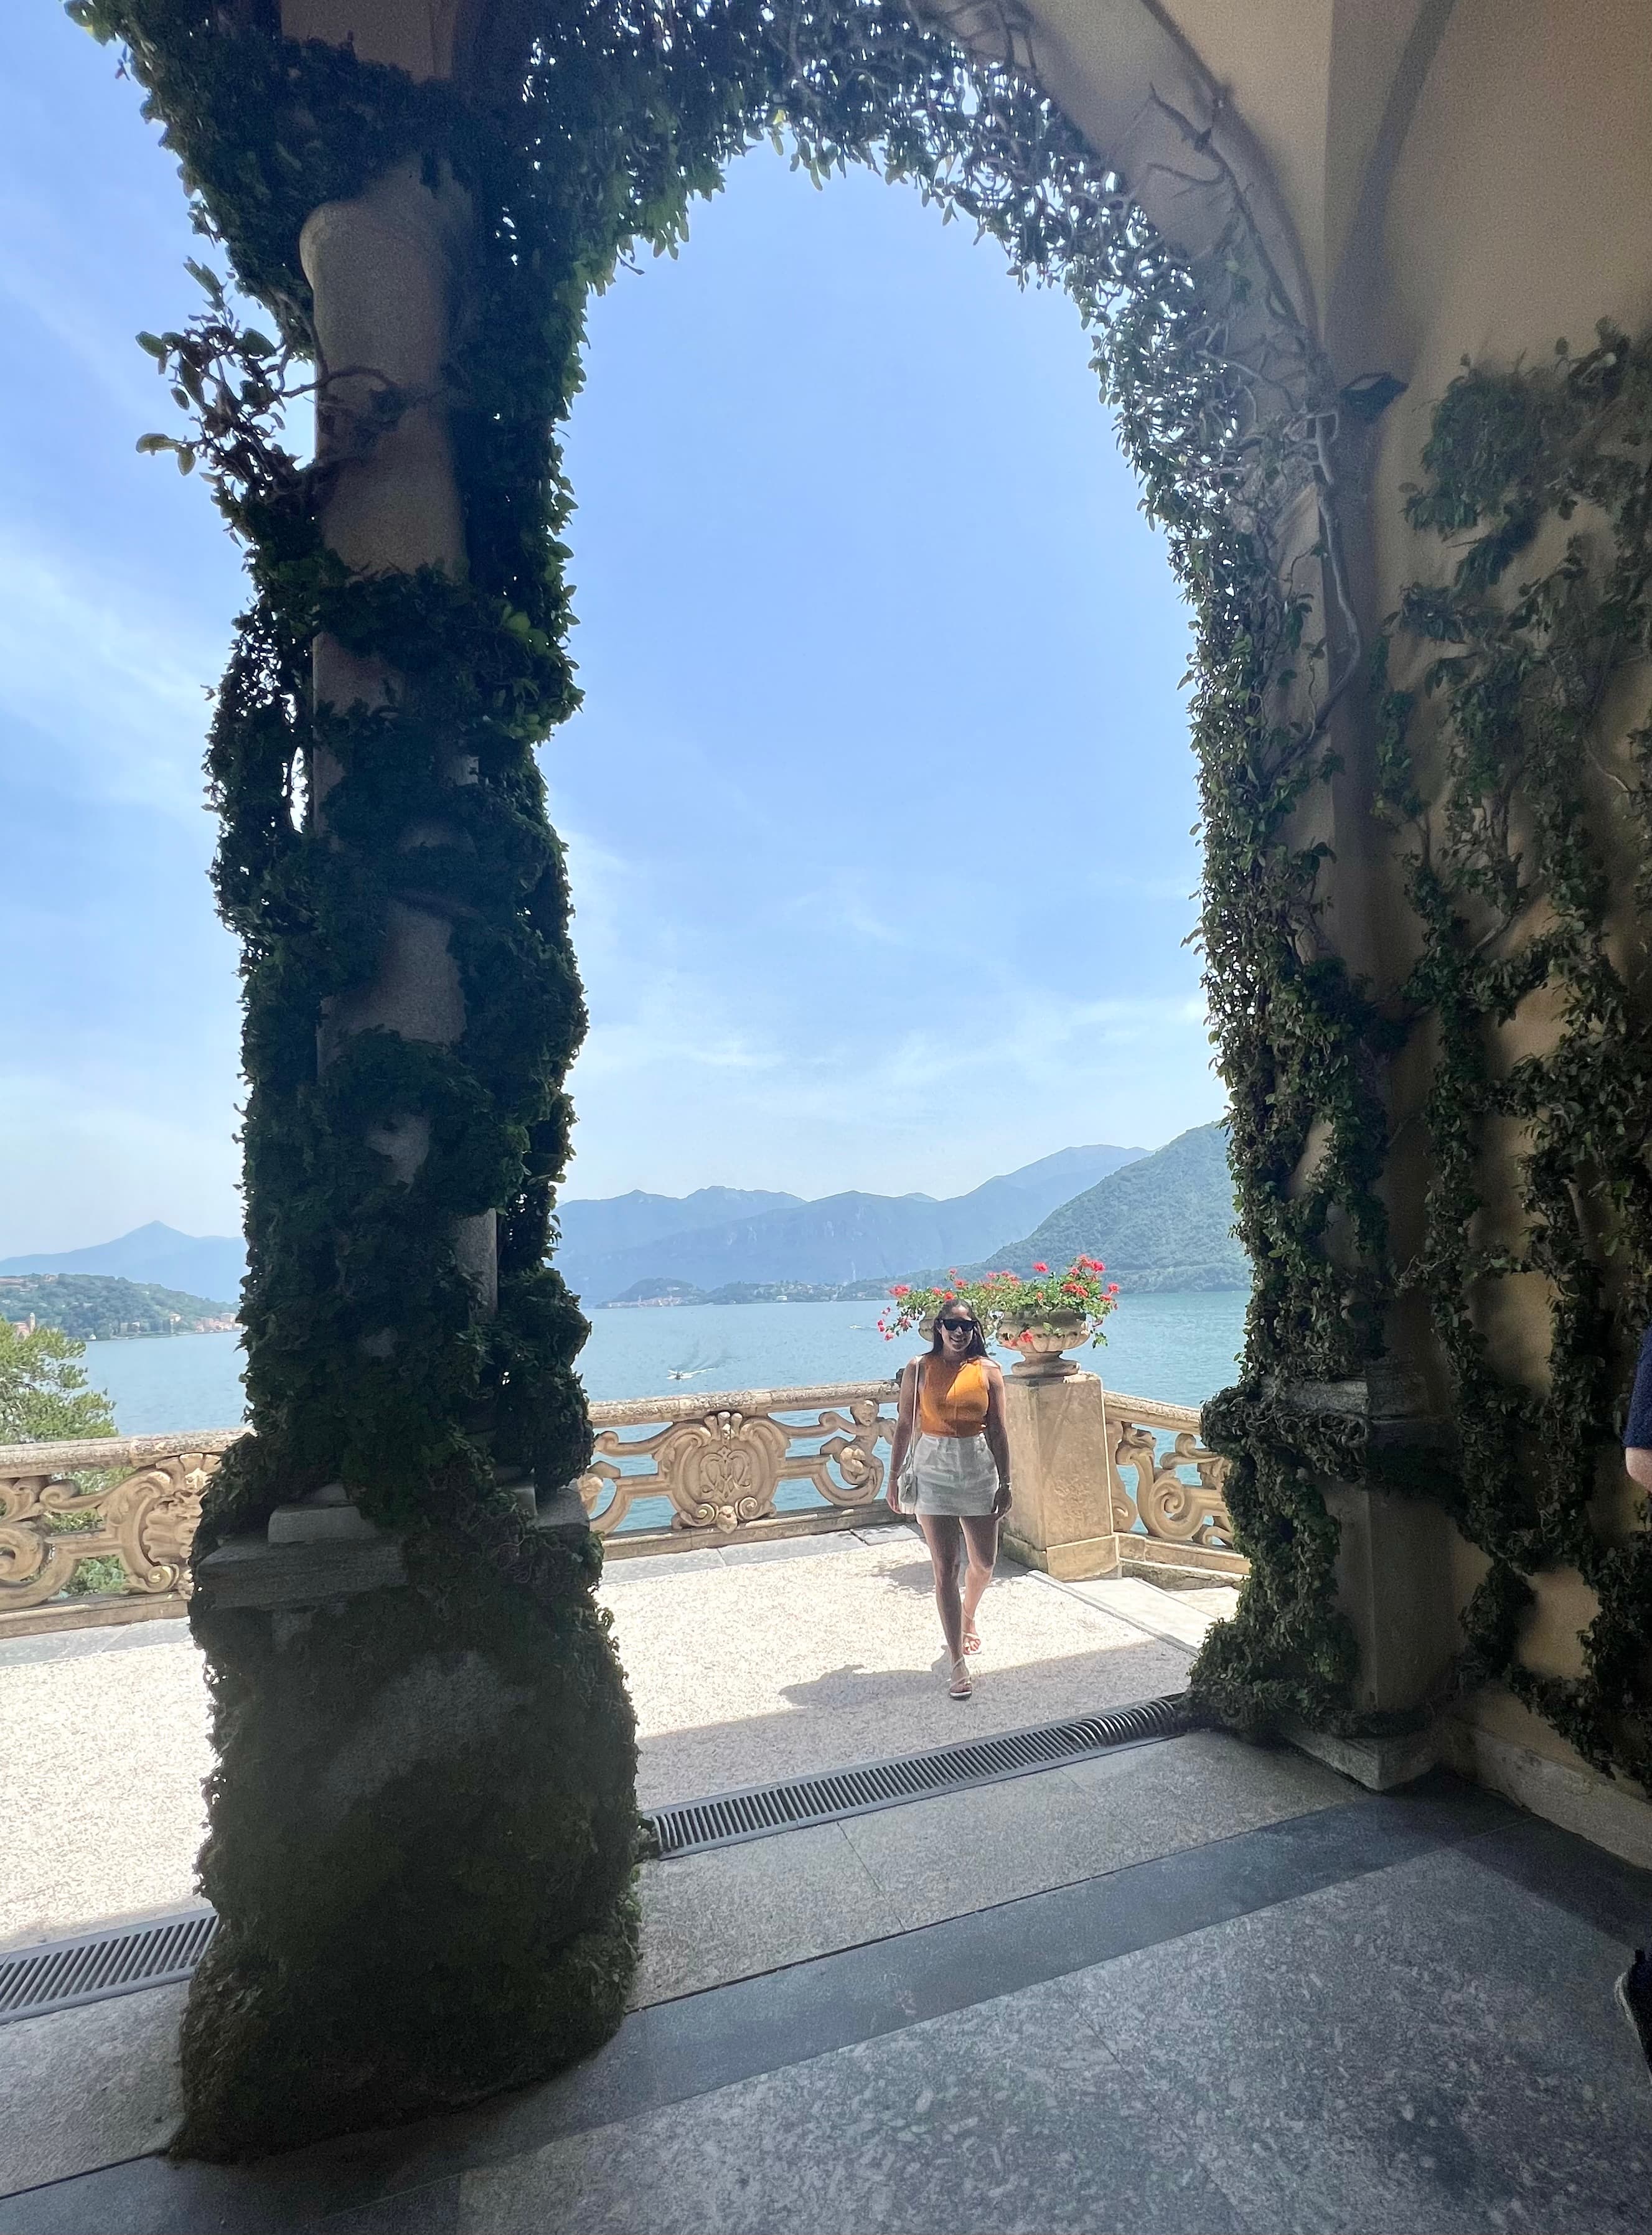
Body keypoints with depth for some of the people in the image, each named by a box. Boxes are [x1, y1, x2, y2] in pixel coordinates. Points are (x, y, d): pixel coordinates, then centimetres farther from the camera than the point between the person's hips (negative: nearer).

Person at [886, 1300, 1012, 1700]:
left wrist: (1005, 1483, -1)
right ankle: (957, 1661, 9)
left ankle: (968, 1617, 45)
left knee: (983, 1563, 13)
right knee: (945, 1568, -1)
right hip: (933, 1470, -2)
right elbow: (905, 1425, 1)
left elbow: (998, 1430, 1)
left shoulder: (988, 1370, -1)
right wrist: (894, 1478, 2)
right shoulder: (920, 1369, -3)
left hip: (979, 1468, 2)